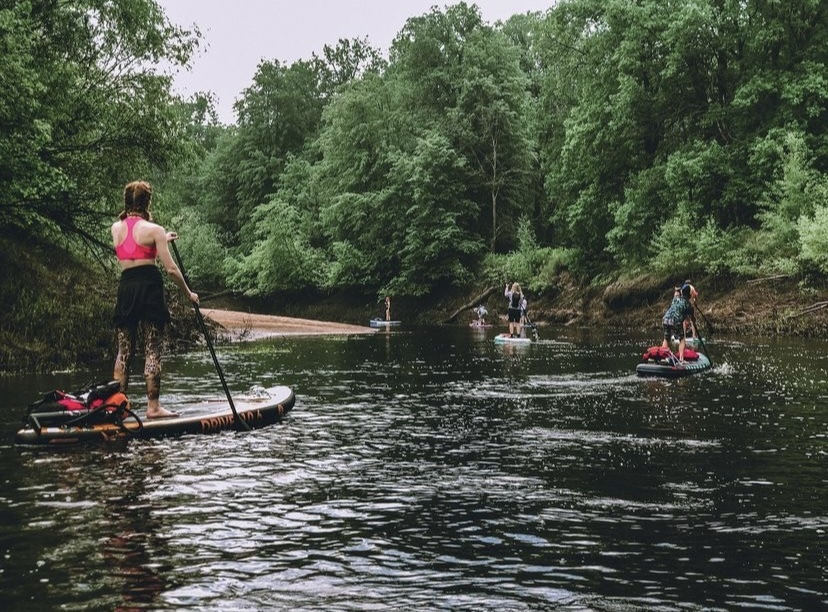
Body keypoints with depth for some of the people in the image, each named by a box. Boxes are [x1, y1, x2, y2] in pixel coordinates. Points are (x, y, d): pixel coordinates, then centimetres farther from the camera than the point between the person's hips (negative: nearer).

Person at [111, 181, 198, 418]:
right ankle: (153, 406, 0)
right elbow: (170, 268, -7)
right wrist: (188, 293, 6)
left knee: (124, 351, 9)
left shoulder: (116, 228, 10)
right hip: (150, 287, -5)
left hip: (125, 289, 5)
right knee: (152, 351, -1)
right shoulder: (153, 229, -5)